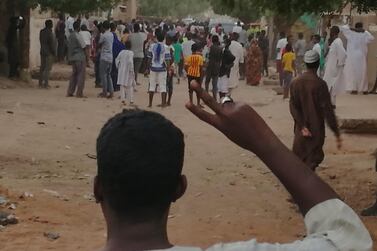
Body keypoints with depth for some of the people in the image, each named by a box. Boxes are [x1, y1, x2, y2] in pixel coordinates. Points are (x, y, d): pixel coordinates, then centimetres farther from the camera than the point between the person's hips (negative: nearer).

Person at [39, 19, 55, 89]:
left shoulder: (42, 32, 9)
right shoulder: (49, 32, -16)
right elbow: (51, 43, -16)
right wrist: (54, 52, -9)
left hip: (42, 51, 8)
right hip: (49, 52, -8)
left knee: (42, 67, 13)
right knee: (48, 68, -5)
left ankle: (40, 83, 16)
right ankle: (45, 84, -8)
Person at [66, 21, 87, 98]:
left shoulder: (70, 36, 10)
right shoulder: (78, 36, -14)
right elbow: (84, 46, -12)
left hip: (72, 57, 8)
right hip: (80, 57, -8)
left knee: (74, 74, 14)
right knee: (81, 75, -2)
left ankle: (70, 92, 12)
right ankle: (79, 93, -3)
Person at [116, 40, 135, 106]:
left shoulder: (121, 52, 4)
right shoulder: (131, 53, -11)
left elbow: (117, 60, 4)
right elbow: (130, 61, -21)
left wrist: (118, 67, 14)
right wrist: (131, 70, -15)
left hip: (122, 71, 4)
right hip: (128, 71, -4)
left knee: (122, 85, 9)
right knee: (130, 86, 4)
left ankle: (123, 99, 4)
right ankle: (130, 100, 5)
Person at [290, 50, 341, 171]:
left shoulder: (295, 83, 1)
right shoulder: (320, 84, -12)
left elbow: (293, 107, -5)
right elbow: (328, 110, -14)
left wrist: (302, 127, -9)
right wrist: (337, 133, -10)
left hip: (301, 129, 4)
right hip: (316, 130, -4)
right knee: (312, 161, 0)